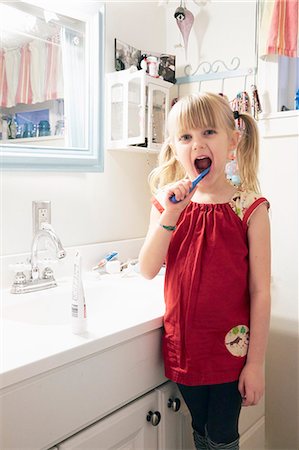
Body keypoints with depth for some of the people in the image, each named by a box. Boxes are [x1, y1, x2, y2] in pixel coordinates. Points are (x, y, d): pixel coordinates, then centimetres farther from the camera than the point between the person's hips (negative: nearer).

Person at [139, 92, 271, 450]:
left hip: (231, 346, -3)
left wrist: (255, 363, -10)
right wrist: (170, 215, -22)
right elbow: (147, 271, -10)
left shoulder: (249, 208, -12)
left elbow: (260, 292, -11)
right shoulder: (167, 203, -1)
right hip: (183, 343, 4)